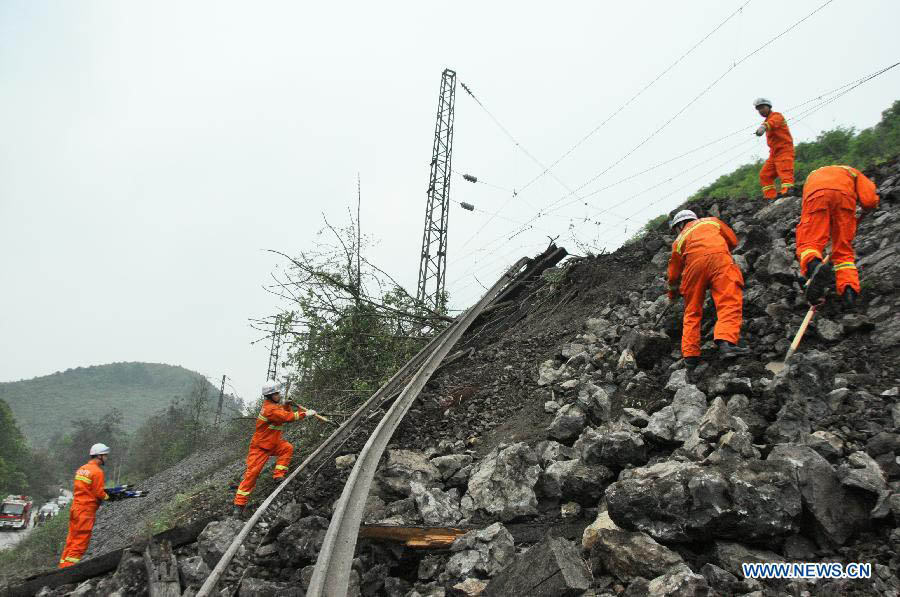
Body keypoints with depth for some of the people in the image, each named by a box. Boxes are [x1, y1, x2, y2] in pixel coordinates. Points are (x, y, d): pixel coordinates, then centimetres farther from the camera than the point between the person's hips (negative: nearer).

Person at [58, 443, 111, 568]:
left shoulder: (81, 469, 13)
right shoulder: (97, 471, -14)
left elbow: (82, 489, 15)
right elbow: (99, 493, -14)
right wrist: (108, 497, 4)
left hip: (75, 508, 8)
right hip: (86, 511, -8)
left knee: (71, 540, 14)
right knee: (80, 543, -2)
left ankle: (63, 566, 17)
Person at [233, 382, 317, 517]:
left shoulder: (275, 406, 4)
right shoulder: (270, 409, -26)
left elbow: (285, 414, 9)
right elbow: (288, 417, -32)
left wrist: (287, 405, -10)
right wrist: (305, 414, -26)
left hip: (273, 443, 9)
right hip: (260, 447, -9)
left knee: (287, 448, -14)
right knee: (252, 473, -8)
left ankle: (279, 475, -6)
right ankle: (239, 504, -2)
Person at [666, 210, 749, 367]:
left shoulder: (679, 240, 29)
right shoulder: (712, 221, 33)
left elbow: (674, 273, 30)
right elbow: (733, 241, 28)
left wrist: (672, 294, 46)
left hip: (694, 263, 1)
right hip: (719, 256, -1)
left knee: (692, 311, 11)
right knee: (729, 303, -11)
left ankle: (690, 354, 8)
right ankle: (726, 341, -32)